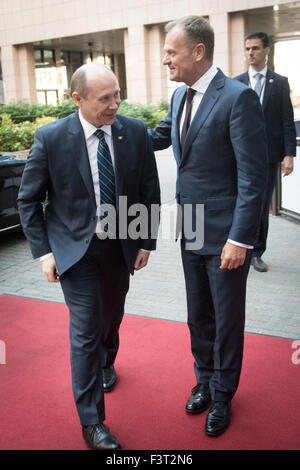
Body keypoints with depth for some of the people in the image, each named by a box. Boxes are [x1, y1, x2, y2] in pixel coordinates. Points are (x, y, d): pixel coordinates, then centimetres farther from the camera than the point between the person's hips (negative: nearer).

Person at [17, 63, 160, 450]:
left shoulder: (136, 132, -7)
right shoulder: (50, 138, -14)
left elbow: (149, 191, 3)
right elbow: (28, 201, -5)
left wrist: (146, 242, 3)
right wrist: (43, 251, -9)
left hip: (120, 246, 3)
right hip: (74, 248, -3)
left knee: (112, 318, 20)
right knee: (86, 329, -3)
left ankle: (106, 363, 55)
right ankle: (91, 422, 13)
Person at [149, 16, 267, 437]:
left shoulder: (238, 97, -17)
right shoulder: (180, 96, 7)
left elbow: (253, 175, -19)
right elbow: (160, 137, 25)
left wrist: (239, 238, -21)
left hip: (225, 235, -7)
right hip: (191, 233, 7)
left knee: (227, 320, 11)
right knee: (198, 316, 21)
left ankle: (222, 396, 32)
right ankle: (204, 380, 43)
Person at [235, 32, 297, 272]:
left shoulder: (280, 83, 5)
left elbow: (287, 121, 2)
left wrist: (289, 154, -6)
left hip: (269, 154, 0)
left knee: (263, 207, 7)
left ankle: (257, 253, 18)